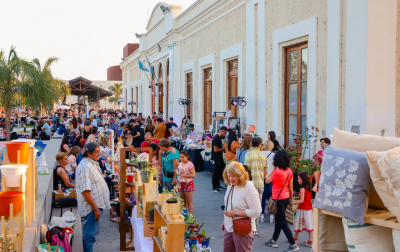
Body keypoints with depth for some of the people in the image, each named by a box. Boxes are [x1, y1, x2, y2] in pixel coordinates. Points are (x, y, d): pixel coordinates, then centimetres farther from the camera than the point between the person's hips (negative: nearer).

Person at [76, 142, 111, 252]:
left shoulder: (93, 163, 8)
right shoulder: (85, 167, -22)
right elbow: (85, 192, -26)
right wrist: (96, 209, -22)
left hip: (97, 204, 10)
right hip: (92, 206, -10)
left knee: (92, 233, 20)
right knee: (90, 235, 0)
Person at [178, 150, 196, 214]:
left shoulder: (190, 164, -13)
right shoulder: (180, 164, 9)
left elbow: (193, 175, -20)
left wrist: (184, 175, -25)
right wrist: (179, 173, 3)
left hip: (188, 184, -7)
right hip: (181, 184, 7)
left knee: (189, 202, -2)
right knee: (183, 202, 13)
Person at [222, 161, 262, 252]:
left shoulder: (248, 188, -21)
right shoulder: (231, 185, 3)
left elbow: (256, 211, -23)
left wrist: (235, 213, -22)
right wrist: (225, 220, 19)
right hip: (229, 227, 7)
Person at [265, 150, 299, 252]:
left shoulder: (277, 172, -23)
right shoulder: (289, 171, -2)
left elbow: (267, 181, -9)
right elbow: (291, 186, 6)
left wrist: (274, 169, -8)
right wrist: (291, 197, 16)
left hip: (278, 199, -8)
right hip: (285, 198, 8)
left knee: (283, 222, -1)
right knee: (278, 219, 19)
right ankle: (274, 241, 32)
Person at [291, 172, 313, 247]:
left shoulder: (302, 189, -17)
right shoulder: (309, 188, 7)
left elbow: (301, 200, -19)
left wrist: (293, 203, -16)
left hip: (302, 209, -7)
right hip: (309, 208, 7)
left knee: (298, 224, 7)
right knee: (309, 225, 6)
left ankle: (295, 238, 19)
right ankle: (310, 241, 8)